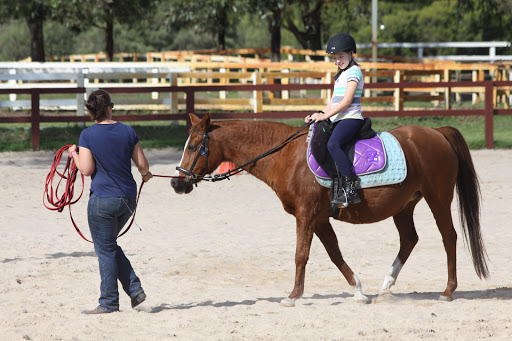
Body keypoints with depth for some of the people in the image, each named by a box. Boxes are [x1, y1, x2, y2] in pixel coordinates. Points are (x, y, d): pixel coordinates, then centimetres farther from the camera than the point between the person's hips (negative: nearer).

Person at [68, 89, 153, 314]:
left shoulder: (87, 135, -9)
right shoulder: (128, 131, 2)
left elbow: (86, 170, -14)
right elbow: (142, 164, 5)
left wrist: (74, 154, 5)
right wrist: (146, 175, 28)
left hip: (103, 200, -5)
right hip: (128, 199, 5)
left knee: (105, 249, 5)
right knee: (110, 245, 21)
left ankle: (109, 303, 8)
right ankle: (135, 289, 13)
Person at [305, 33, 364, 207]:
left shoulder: (354, 71, -6)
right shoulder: (341, 75, 24)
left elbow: (347, 101, -15)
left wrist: (326, 115, -17)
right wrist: (320, 114, 11)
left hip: (351, 118, -11)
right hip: (338, 120, 11)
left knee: (333, 144, -33)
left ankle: (351, 188, -35)